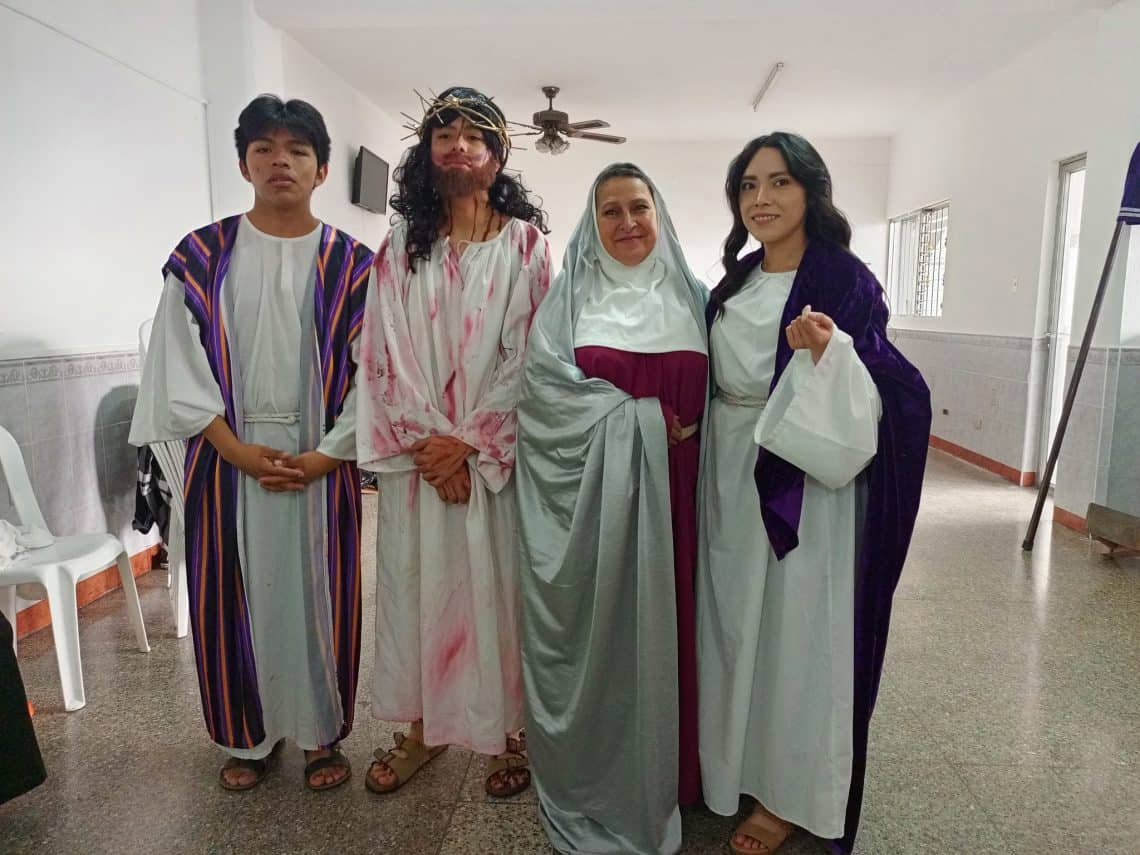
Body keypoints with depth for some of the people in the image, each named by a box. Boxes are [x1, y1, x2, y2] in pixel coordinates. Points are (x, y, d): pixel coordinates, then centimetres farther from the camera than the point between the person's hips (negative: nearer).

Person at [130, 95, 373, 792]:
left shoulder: (351, 264, 2)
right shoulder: (202, 258, 4)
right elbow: (180, 366, 0)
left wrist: (328, 454, -12)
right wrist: (238, 450, -11)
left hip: (323, 459, -1)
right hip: (229, 458, 1)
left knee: (321, 594, 6)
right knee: (237, 595, 9)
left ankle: (325, 732, 25)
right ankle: (249, 735, 29)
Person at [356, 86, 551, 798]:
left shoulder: (526, 243, 2)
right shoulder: (400, 248, 9)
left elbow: (530, 353, -6)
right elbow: (386, 354, 2)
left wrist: (470, 444, -11)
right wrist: (429, 442, -9)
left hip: (498, 453, -2)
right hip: (417, 451, 3)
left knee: (498, 583, 4)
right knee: (417, 580, 9)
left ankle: (511, 729, 22)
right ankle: (423, 726, 26)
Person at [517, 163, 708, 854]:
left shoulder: (693, 298, 10)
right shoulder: (571, 296, 4)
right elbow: (547, 382, -9)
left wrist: (686, 429, -9)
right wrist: (643, 417, -14)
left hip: (669, 492, 2)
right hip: (587, 494, -1)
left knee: (661, 622, 9)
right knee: (593, 626, 4)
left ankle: (660, 775, 30)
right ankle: (591, 780, 25)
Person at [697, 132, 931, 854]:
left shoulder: (845, 280, -9)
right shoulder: (733, 283, 10)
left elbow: (876, 396, -14)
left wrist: (827, 349, -30)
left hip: (801, 485, -6)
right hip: (730, 479, 7)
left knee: (793, 626, 4)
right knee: (732, 618, 16)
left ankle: (788, 793, 25)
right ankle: (732, 761, 37)